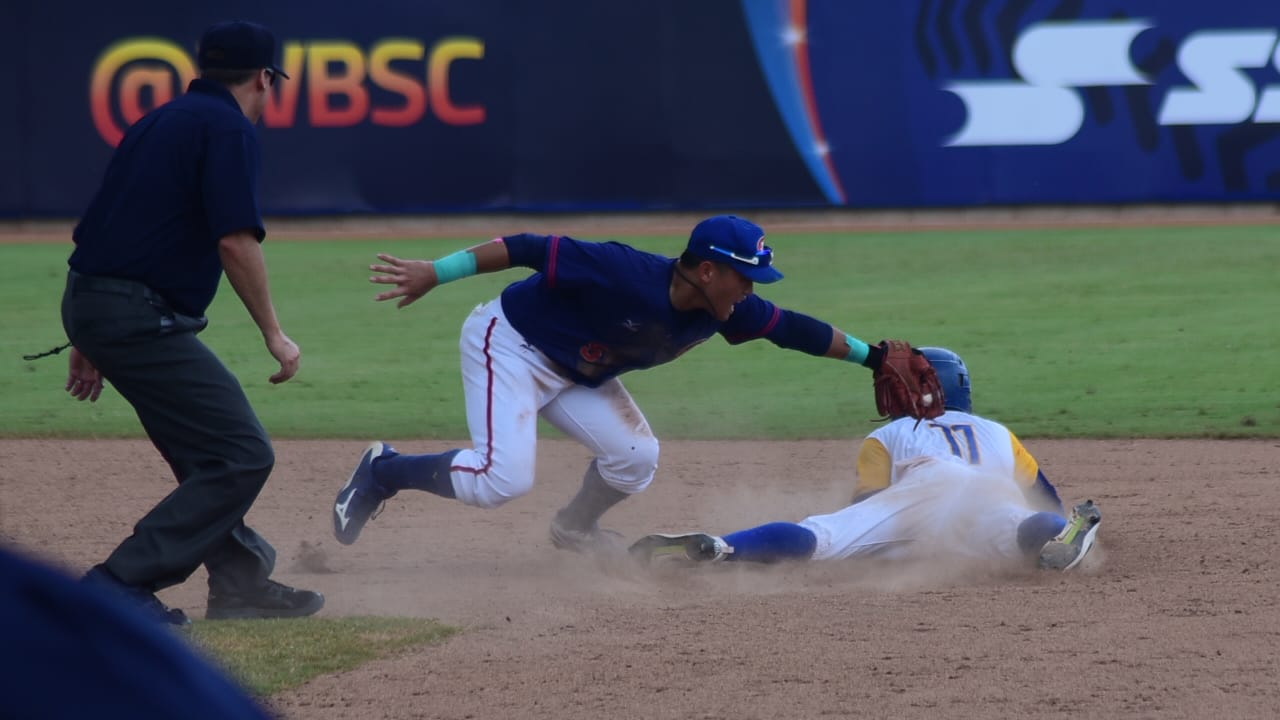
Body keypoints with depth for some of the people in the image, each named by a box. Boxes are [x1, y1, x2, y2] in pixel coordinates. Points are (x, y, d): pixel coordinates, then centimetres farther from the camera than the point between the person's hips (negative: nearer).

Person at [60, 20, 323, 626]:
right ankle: (121, 584, -12)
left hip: (89, 304, 10)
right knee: (243, 456, -8)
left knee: (208, 453, 20)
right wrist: (274, 334, -9)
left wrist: (91, 340, 24)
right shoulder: (229, 128, -7)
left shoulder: (160, 121, 20)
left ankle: (240, 582, 25)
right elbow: (235, 240, -17)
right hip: (139, 319, -10)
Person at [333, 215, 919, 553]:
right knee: (502, 479, -22)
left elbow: (793, 329, 3)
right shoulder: (625, 273, -34)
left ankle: (576, 529, 23)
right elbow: (532, 250, -32)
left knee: (634, 457, -7)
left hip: (578, 375, 8)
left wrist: (869, 355, 8)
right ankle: (383, 474, -1)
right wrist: (434, 274, -34)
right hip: (509, 345, -7)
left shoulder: (727, 311, -12)